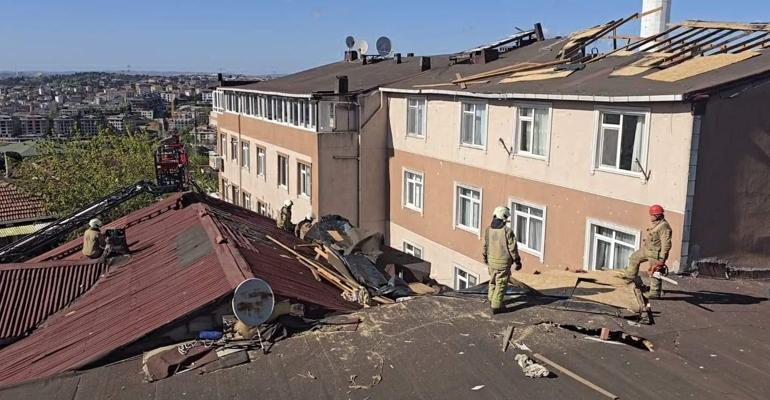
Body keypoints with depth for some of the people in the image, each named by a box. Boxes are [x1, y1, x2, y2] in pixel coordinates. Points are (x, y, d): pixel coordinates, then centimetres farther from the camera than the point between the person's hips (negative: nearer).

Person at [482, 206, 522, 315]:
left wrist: (485, 257, 21)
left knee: (493, 280, 25)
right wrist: (517, 261, -3)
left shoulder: (488, 229, -6)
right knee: (501, 284, 7)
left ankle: (491, 300, 41)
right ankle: (496, 307, 12)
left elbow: (485, 245, 5)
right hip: (503, 262, -5)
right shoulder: (507, 231, -21)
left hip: (491, 260, 5)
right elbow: (513, 248, -16)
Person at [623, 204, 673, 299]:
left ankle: (654, 293, 10)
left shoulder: (664, 227, -25)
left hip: (655, 253, -11)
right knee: (634, 258, 23)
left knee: (654, 273, 0)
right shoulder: (656, 224, 7)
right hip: (647, 250, 11)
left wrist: (662, 258, -27)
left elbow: (666, 244, -27)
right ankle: (630, 276, 36)